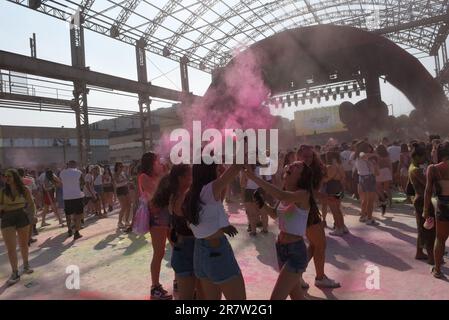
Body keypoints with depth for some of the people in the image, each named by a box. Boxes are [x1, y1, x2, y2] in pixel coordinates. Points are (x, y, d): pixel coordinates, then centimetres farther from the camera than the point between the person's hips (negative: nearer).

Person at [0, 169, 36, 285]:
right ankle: (15, 273, 5)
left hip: (22, 218, 0)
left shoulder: (24, 190, -2)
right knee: (10, 248, -4)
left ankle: (26, 265, 36)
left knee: (23, 244, 14)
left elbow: (31, 204, 1)